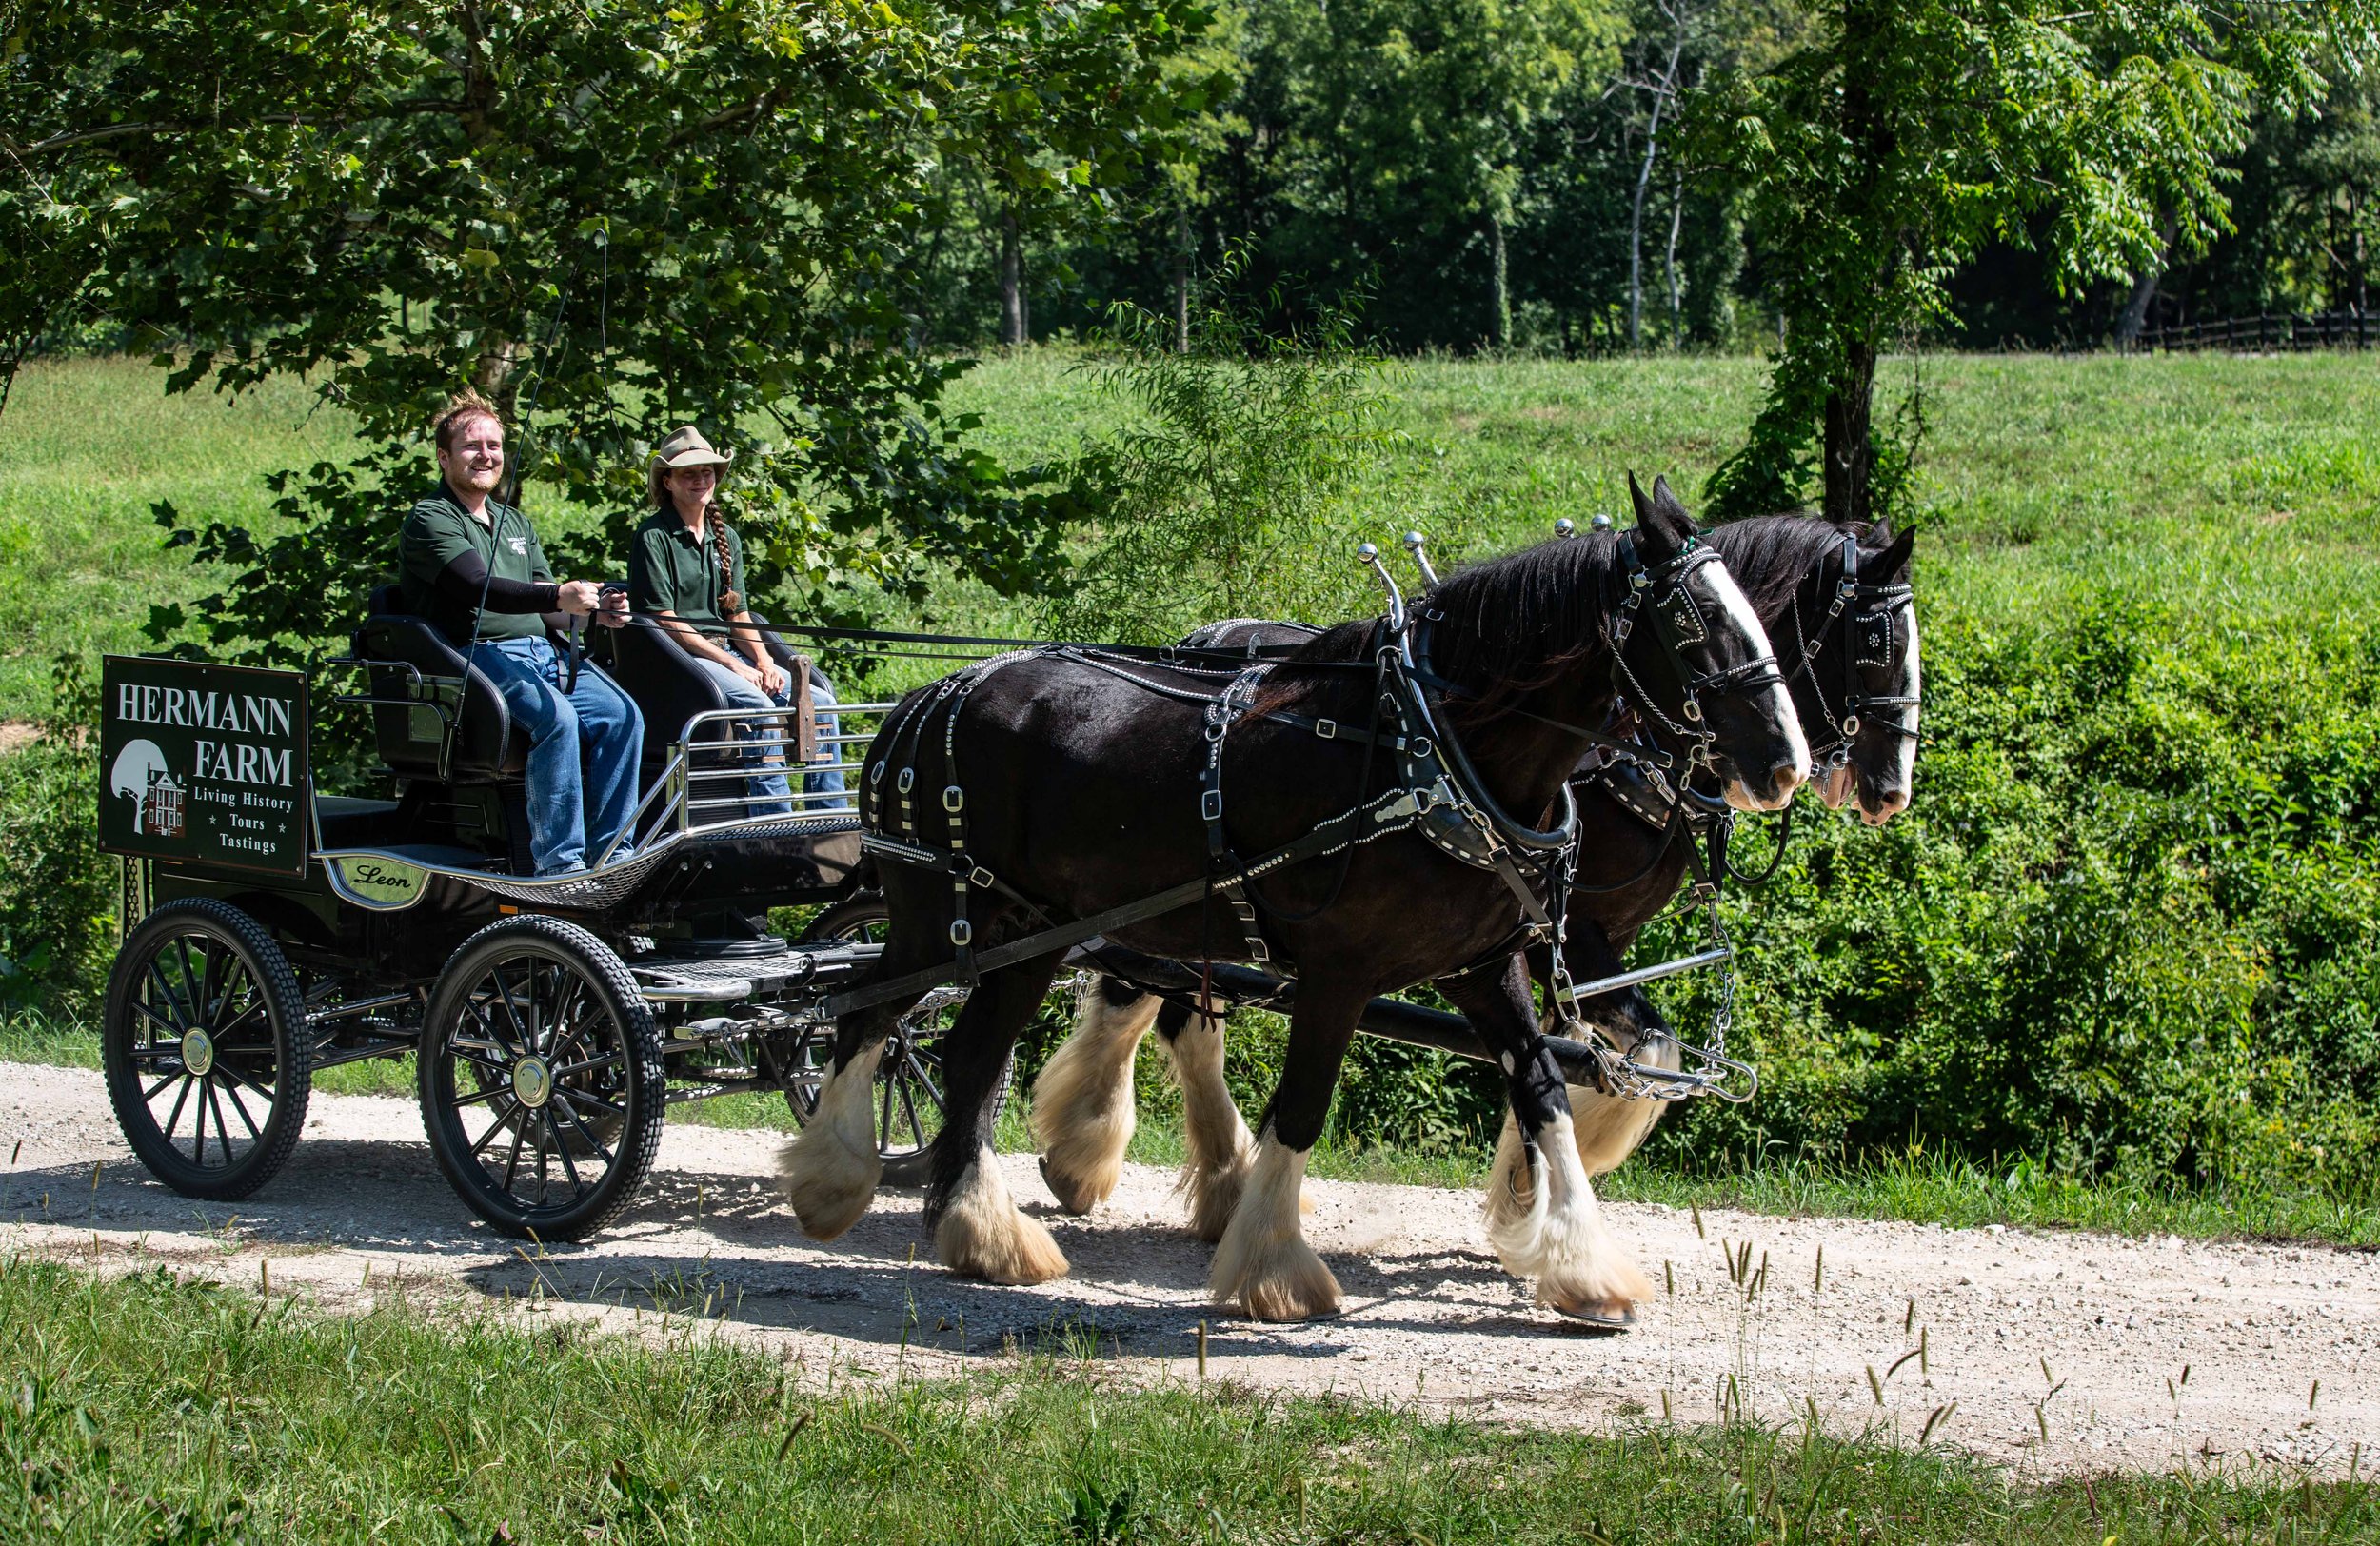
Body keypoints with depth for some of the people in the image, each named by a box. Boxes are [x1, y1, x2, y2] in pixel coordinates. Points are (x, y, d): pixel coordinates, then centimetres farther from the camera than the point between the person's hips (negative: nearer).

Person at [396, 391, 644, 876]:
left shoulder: (514, 522, 26)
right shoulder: (430, 519, -1)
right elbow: (479, 587, -17)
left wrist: (595, 612, -3)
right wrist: (558, 596, -32)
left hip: (540, 653, 7)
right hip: (476, 655, -7)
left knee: (621, 716, -17)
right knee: (557, 718, -33)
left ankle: (610, 854, -14)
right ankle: (558, 863, -29)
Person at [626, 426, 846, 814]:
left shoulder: (726, 538, 17)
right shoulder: (654, 536, -5)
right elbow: (664, 621, -12)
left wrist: (763, 662, -4)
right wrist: (734, 666, -15)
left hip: (727, 652, 7)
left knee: (818, 700, -9)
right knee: (758, 705, -31)